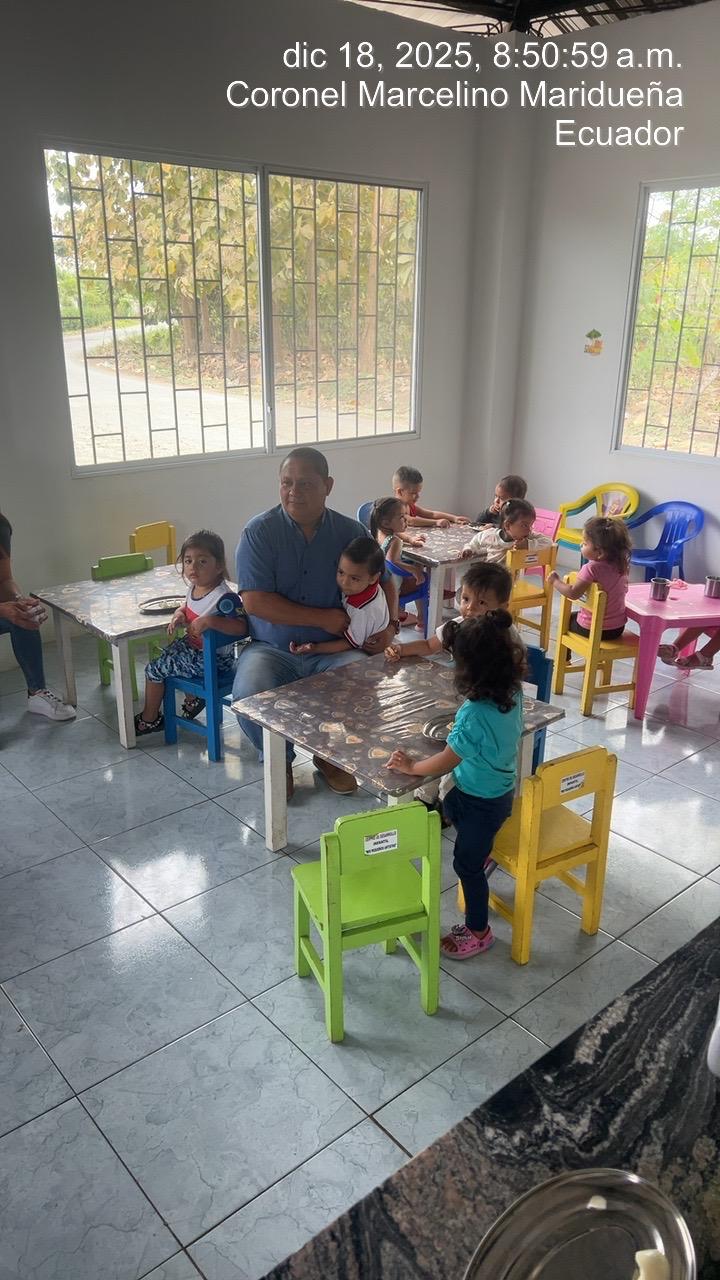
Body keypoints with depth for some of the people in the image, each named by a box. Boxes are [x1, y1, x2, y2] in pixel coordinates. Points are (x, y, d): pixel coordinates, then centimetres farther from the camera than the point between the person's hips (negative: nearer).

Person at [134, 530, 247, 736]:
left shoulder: (225, 597, -29)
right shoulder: (195, 587, 0)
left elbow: (242, 626, -37)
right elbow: (187, 606, 21)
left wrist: (209, 621, -43)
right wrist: (179, 614, -2)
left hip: (211, 660, -9)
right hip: (192, 647, 9)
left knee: (154, 669, 2)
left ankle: (149, 718, 26)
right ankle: (194, 697, 34)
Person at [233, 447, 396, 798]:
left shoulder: (351, 531, 2)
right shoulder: (259, 532, -7)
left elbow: (382, 582, 15)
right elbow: (254, 601, -16)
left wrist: (389, 626, -4)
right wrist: (323, 618, -17)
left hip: (332, 650, 2)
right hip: (271, 650, -2)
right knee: (250, 697, -31)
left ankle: (330, 755, 7)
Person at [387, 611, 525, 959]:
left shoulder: (474, 715, -37)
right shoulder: (512, 692, -13)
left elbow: (446, 762, -24)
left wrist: (411, 767, -11)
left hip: (483, 802, -7)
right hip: (501, 788, 8)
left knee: (467, 865, 12)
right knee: (450, 805, 34)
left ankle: (478, 932, 32)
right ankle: (483, 851, 55)